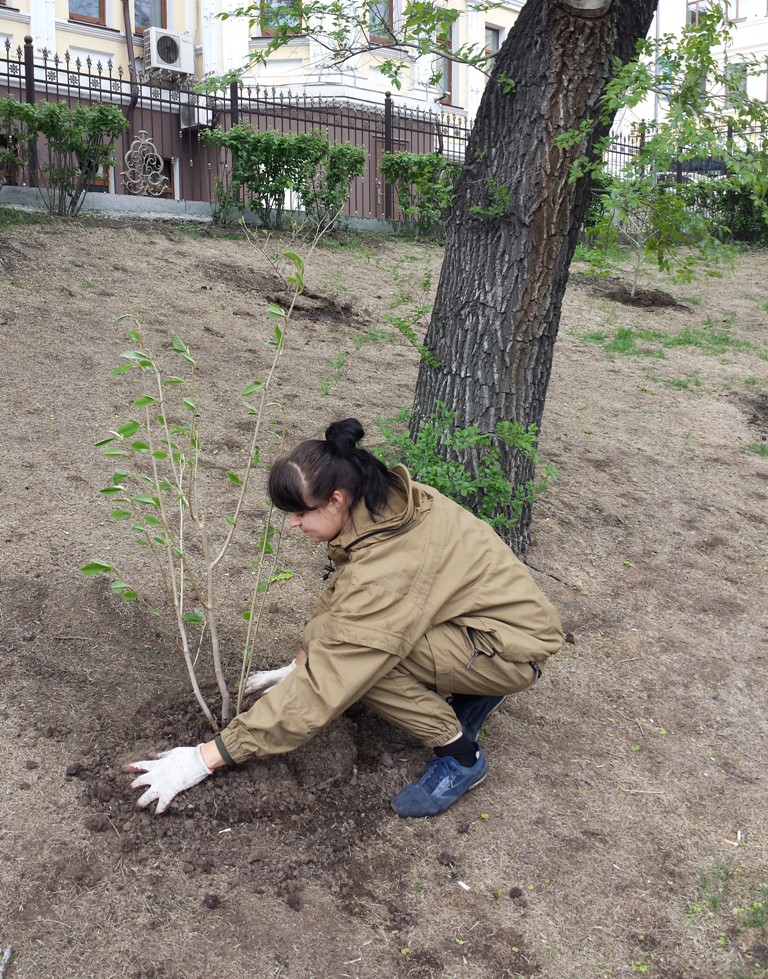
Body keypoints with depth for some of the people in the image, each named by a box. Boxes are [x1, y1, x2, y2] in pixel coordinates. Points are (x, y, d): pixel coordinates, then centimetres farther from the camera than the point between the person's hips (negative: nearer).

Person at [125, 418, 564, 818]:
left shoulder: (387, 567, -33)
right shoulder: (384, 499, -9)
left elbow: (326, 684, -32)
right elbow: (340, 589, 8)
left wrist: (208, 757, -27)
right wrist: (299, 666, 7)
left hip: (513, 649, -9)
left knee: (359, 651, -27)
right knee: (333, 633, -4)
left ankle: (459, 755, -6)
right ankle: (473, 691, 11)